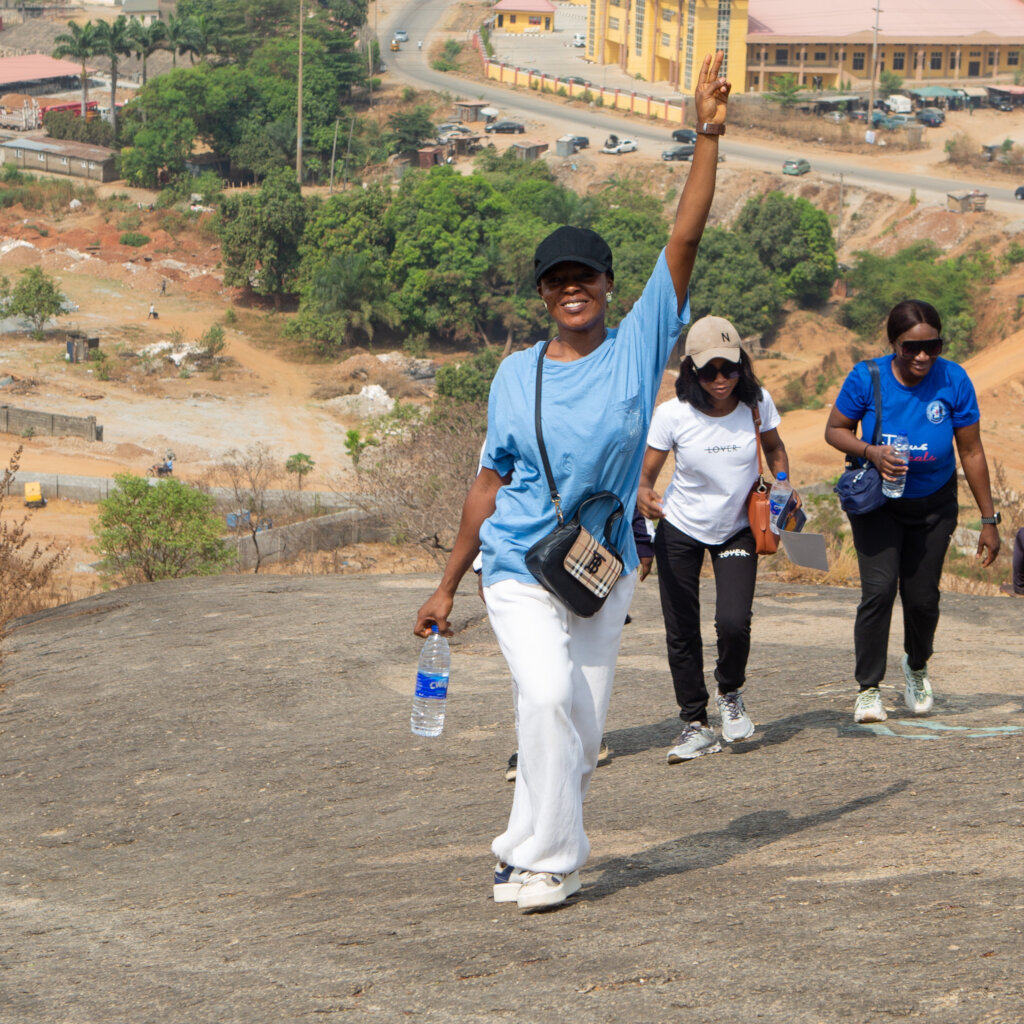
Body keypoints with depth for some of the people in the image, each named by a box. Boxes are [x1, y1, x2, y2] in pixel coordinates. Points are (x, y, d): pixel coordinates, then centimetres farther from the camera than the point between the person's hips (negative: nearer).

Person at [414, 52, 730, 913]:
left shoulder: (640, 347, -2)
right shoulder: (517, 376, 1)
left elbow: (684, 240, -9)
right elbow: (490, 485, 7)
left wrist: (708, 135, -15)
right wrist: (447, 586, 9)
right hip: (521, 571, -2)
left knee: (581, 731, 7)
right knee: (549, 695, -23)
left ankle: (527, 850, 27)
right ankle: (551, 859, -15)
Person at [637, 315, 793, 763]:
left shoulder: (758, 403, -13)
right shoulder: (672, 415, -19)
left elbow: (775, 448, 8)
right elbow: (646, 473, -14)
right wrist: (644, 495, -36)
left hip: (738, 530, 0)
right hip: (680, 530, 0)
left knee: (734, 622, -17)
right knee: (681, 632, 2)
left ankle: (730, 694, 14)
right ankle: (695, 724, 18)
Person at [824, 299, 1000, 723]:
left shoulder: (953, 381, -17)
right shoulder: (867, 379, -19)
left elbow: (971, 452, -8)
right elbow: (835, 430, -5)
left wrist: (989, 520, -5)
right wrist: (871, 452, -26)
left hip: (933, 504, 1)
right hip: (877, 504, -1)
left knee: (922, 596, 4)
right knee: (879, 588, -17)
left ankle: (917, 666, 36)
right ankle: (868, 688, -5)